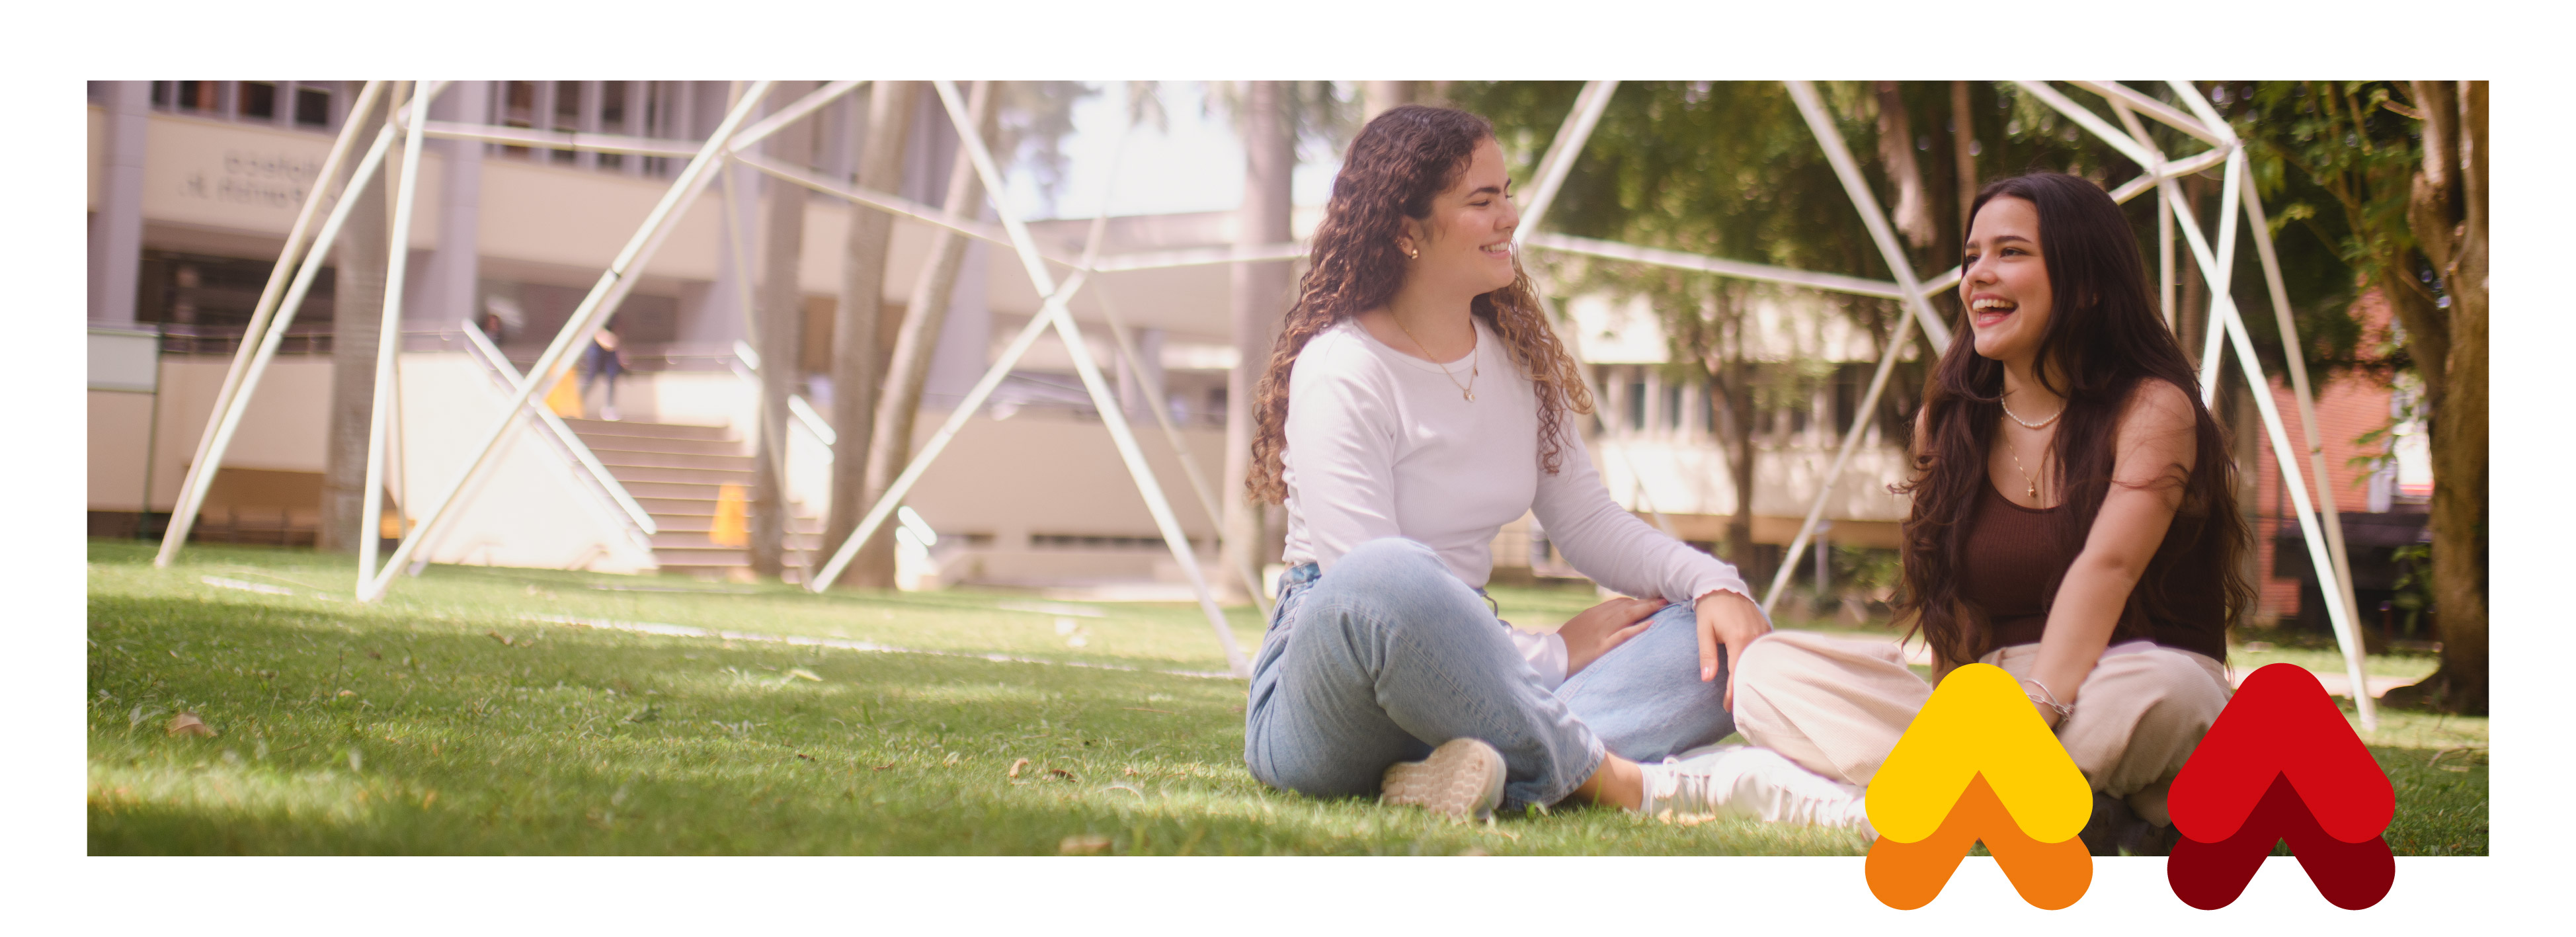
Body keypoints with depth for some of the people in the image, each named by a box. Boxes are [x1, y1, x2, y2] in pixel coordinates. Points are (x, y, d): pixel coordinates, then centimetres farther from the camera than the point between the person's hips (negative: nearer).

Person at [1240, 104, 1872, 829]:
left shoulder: (1519, 359, 12)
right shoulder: (1341, 374, -12)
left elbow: (1587, 520, 17)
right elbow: (1372, 595, -19)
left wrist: (1713, 583, -3)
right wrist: (1556, 654, -13)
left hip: (1458, 677, 8)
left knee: (1715, 646, -11)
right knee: (1392, 579, -42)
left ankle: (1492, 771, -37)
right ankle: (1622, 782, -32)